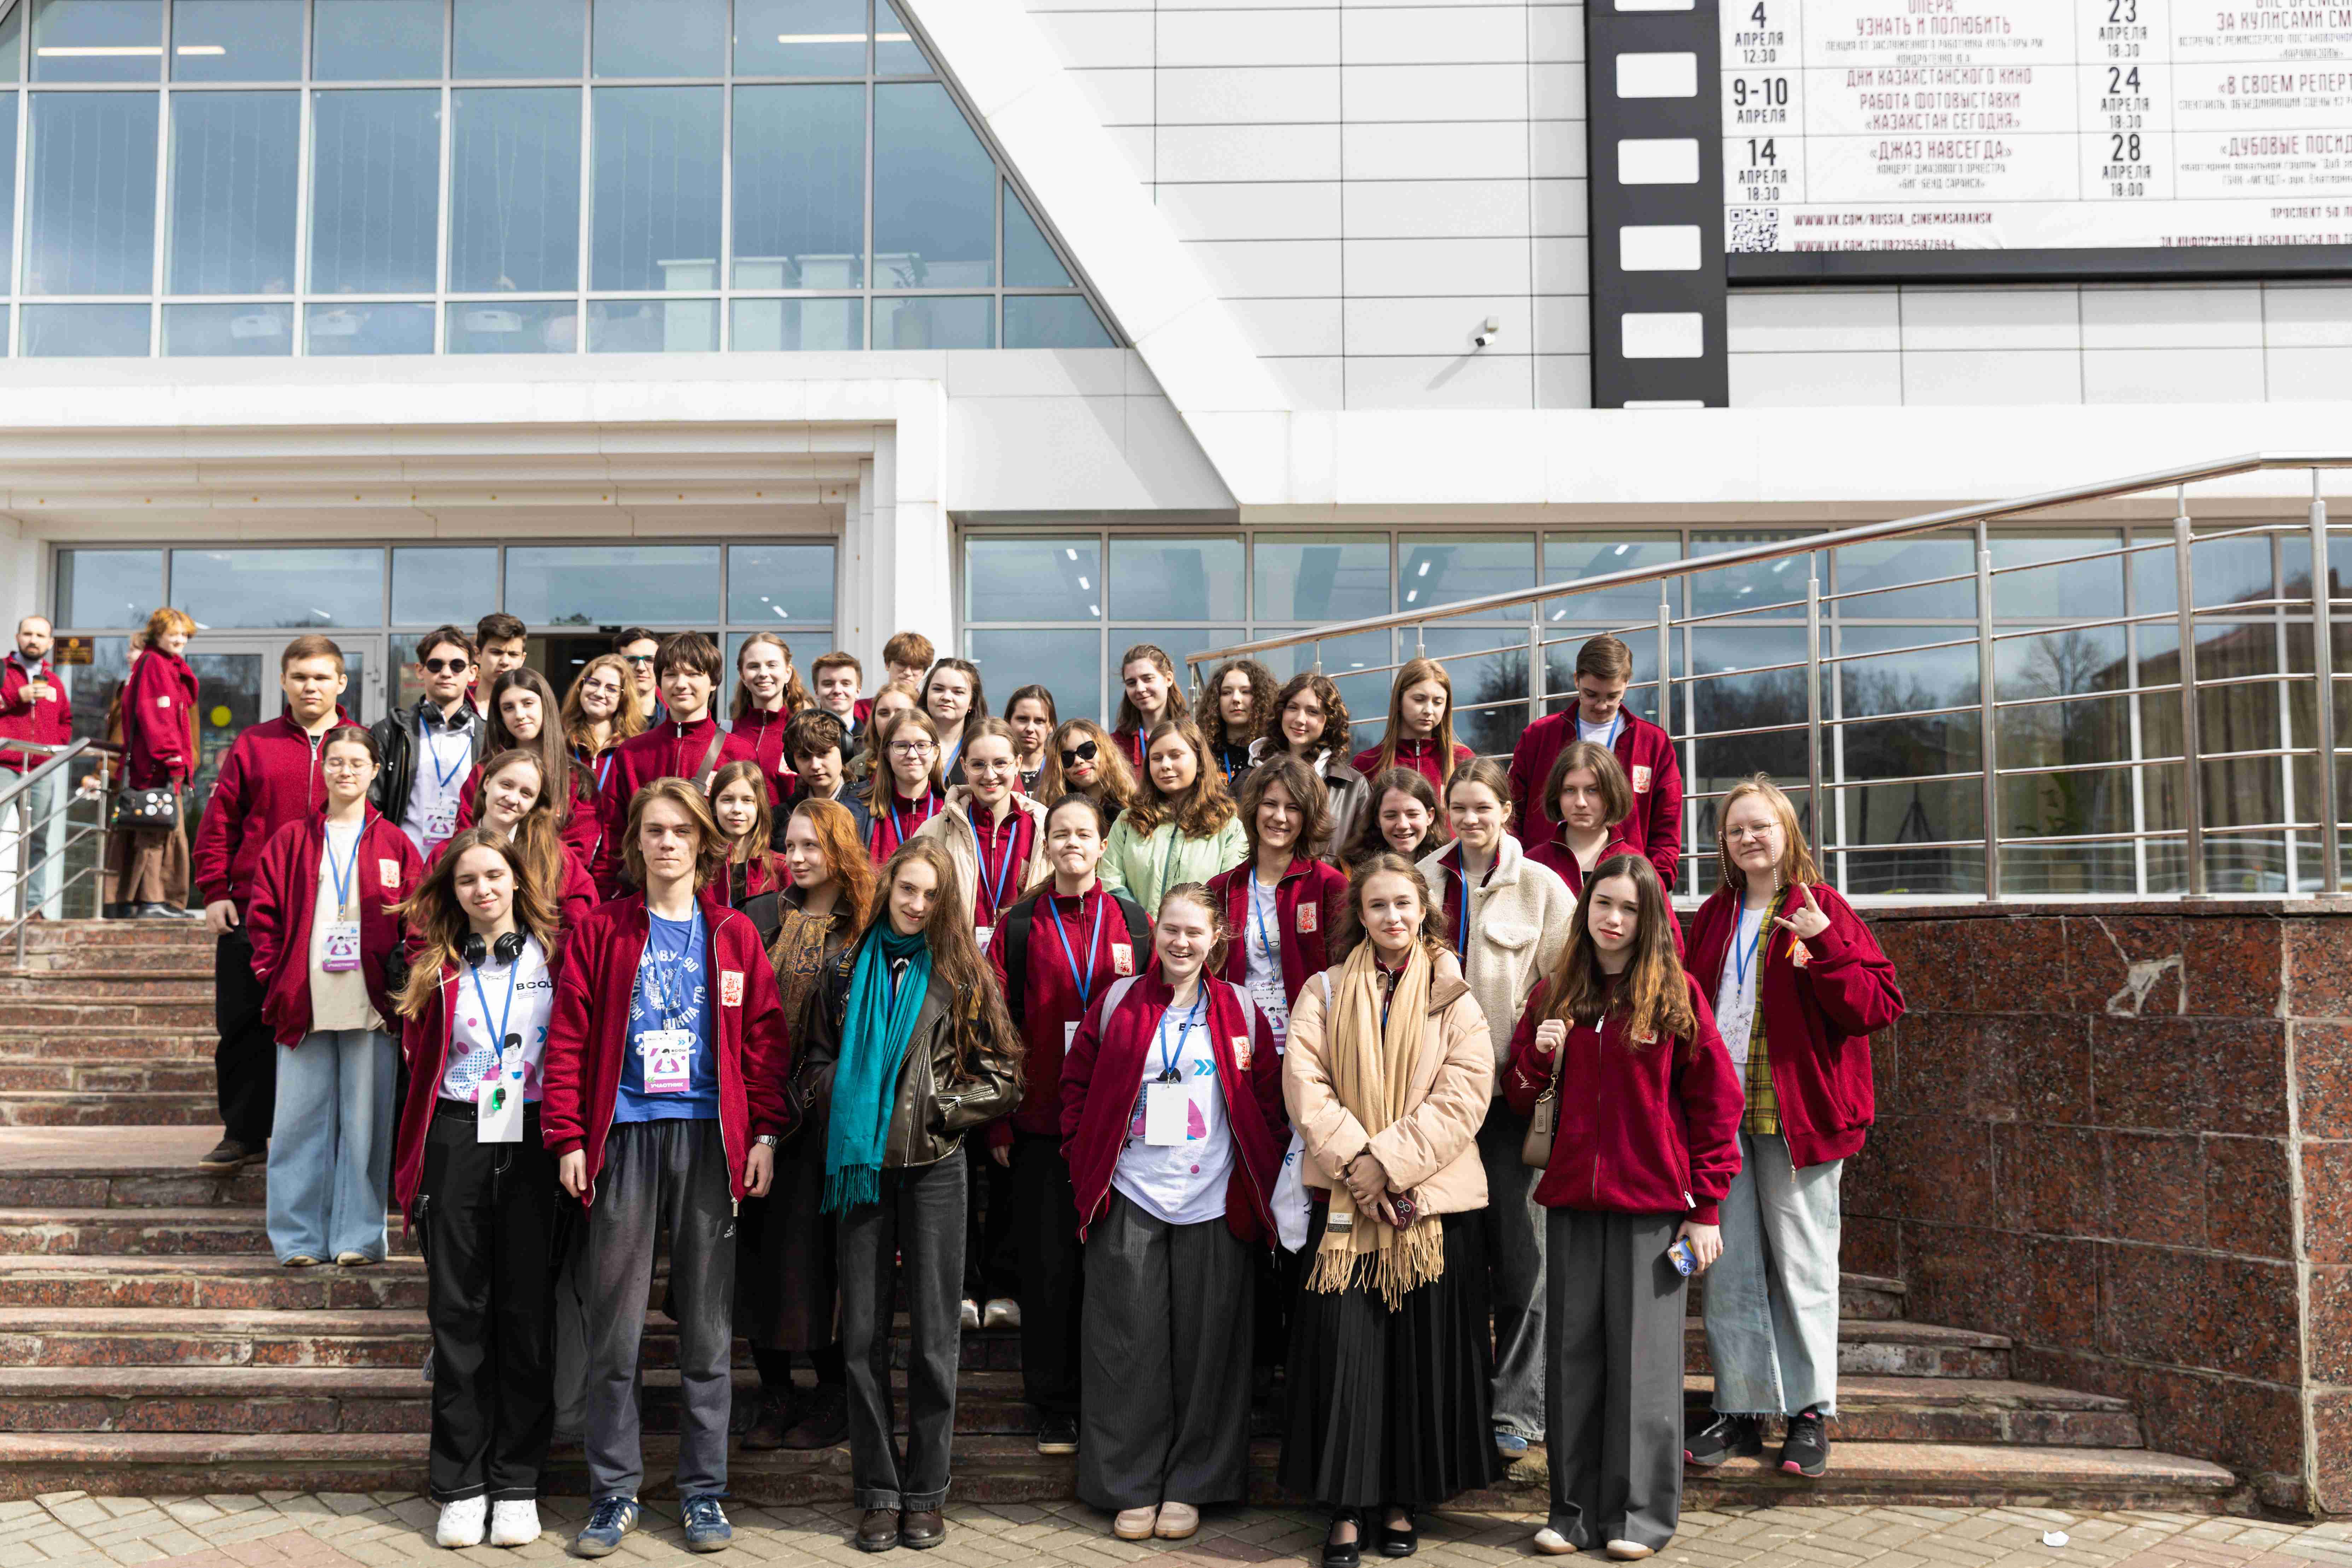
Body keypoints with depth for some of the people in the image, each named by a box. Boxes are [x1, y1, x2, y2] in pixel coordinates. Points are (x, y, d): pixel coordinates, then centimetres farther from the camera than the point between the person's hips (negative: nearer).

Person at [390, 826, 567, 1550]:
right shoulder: (438, 967, 9)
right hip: (457, 1144, 1)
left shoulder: (554, 954, 5)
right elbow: (420, 1053, 15)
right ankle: (461, 1487, 11)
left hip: (534, 1143, -1)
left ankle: (517, 1485, 10)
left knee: (528, 1313, 2)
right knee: (458, 1313, 3)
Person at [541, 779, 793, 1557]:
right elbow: (569, 1038, 2)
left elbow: (764, 1039, 7)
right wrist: (568, 1137, -6)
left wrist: (764, 1133, -1)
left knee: (708, 1328, 6)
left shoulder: (734, 936, 9)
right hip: (625, 1136, -1)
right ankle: (614, 1493, 14)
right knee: (614, 1327, 2)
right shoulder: (599, 932, 5)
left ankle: (704, 1492, 16)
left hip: (710, 1140, 1)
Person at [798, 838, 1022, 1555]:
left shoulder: (963, 974, 2)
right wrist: (847, 1100, -6)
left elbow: (1002, 1077, 2)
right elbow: (815, 1062, 13)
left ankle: (926, 1494, 13)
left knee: (932, 1335, 3)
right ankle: (878, 1493, 14)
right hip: (862, 1165, 2)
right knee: (862, 1335, 3)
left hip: (934, 1167, -2)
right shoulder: (846, 971, 7)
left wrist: (937, 1106, -8)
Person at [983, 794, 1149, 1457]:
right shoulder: (1021, 925, 5)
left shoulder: (1130, 920, 8)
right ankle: (1054, 1408, 14)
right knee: (1048, 1261, 2)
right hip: (1042, 1120, 0)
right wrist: (999, 1123, -2)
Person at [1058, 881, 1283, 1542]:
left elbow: (1271, 1102, 9)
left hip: (1213, 1204, 0)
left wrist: (1262, 1179, 2)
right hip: (1129, 1200, 0)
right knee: (1129, 1345, 4)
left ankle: (1189, 1486, 17)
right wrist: (1086, 1160, 2)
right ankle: (1131, 1487, 15)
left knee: (1205, 1349, 5)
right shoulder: (1117, 1004, 4)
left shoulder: (1241, 1012, 5)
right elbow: (1076, 1083, 10)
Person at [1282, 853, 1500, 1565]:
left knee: (1422, 1350, 4)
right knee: (1341, 1346, -3)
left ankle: (1401, 1500, 18)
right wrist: (1353, 1160, -14)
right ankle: (1346, 1507, 6)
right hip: (1344, 1198, 0)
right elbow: (1305, 1084, -2)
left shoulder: (1454, 1000, 4)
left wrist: (1390, 1161, -14)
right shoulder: (1325, 993, 7)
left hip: (1434, 1198, 0)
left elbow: (1463, 1097, -5)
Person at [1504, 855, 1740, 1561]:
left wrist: (1706, 1209, -4)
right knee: (1572, 1353, 7)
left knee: (1643, 1356, 2)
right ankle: (1576, 1510, 18)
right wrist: (1538, 1059, -7)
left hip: (1651, 1204, -3)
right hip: (1572, 1198, 3)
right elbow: (1520, 1101, 15)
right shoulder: (1553, 995, 9)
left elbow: (1715, 1103, 0)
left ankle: (1640, 1514, 13)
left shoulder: (1675, 994, -1)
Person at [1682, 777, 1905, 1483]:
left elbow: (1879, 1006, -11)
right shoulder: (1712, 919, 12)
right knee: (1729, 1268, 7)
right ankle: (1740, 1410, 17)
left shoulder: (1822, 909, -3)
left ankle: (1810, 1413, 13)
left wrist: (1824, 947, -24)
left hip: (1796, 1117, -5)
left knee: (1802, 1265, 2)